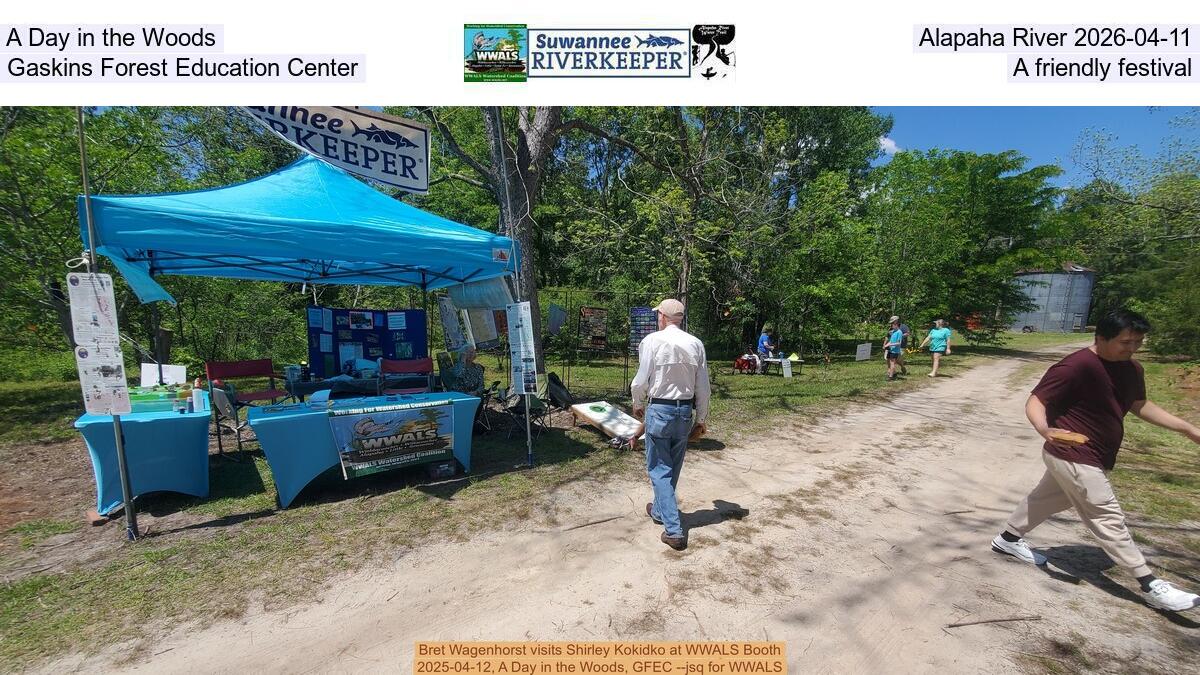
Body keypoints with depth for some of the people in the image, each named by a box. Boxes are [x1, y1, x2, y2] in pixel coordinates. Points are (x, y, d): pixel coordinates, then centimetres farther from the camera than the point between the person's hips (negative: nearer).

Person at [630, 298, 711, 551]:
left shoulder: (652, 341, -12)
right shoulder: (696, 344, -1)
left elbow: (641, 381, -10)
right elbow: (703, 388, 2)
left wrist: (637, 405, 10)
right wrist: (700, 420, 13)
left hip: (659, 409, -4)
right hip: (686, 410, 5)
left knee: (659, 469, 7)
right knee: (673, 467, 20)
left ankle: (673, 529, 5)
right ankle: (660, 509, 41)